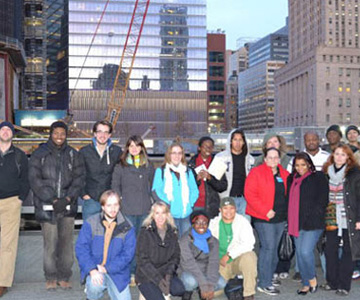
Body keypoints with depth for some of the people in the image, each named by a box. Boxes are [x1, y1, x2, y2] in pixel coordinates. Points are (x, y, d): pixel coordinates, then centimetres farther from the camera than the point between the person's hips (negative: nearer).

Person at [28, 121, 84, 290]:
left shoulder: (73, 154, 10)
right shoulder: (39, 154, 4)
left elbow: (79, 178, 6)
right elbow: (35, 180, -3)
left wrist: (67, 198, -8)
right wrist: (53, 200, -10)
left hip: (68, 206, 2)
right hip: (47, 206, -2)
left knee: (66, 242, 2)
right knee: (50, 243, -5)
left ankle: (64, 277, 15)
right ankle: (51, 278, 9)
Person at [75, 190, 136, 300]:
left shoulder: (127, 227, -3)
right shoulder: (90, 223, -4)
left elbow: (127, 254, -6)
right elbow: (81, 248, -8)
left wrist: (106, 269, -17)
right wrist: (92, 270, -22)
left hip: (117, 272, 2)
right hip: (94, 269, -1)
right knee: (95, 286, -32)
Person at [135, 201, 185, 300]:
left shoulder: (172, 232, 5)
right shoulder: (145, 232, -8)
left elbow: (175, 257, 5)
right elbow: (142, 261, -11)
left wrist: (169, 274, -13)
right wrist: (158, 280, -19)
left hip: (165, 273, 4)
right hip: (146, 276, -3)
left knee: (179, 290, -25)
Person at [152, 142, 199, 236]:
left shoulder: (188, 171, 16)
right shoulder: (161, 171, 6)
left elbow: (195, 190, 14)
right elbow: (156, 190, -2)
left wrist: (190, 203, -1)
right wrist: (167, 203, -12)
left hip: (186, 214, 3)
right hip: (169, 214, -3)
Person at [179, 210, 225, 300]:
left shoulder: (213, 241, -1)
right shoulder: (185, 240, -13)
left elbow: (213, 263, -13)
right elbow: (189, 263, -23)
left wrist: (211, 286, -28)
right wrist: (203, 285, -31)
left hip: (205, 272, 4)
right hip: (189, 272, -4)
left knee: (221, 283, -23)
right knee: (191, 281, -36)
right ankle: (187, 292, -3)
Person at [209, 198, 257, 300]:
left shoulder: (242, 221, -5)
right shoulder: (214, 223, 5)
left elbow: (248, 243, -17)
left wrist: (229, 255, -21)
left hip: (239, 259, -2)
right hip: (220, 264, 2)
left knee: (248, 257, -37)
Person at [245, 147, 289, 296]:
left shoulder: (284, 174, 13)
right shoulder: (256, 172, -5)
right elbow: (250, 194, -12)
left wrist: (286, 211, 7)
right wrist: (265, 211, -16)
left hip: (280, 217, 6)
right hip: (263, 217, -6)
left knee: (274, 248, 11)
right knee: (268, 247, -11)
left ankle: (269, 277, 23)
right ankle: (264, 284, -5)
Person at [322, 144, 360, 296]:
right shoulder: (327, 173, 8)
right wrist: (322, 218, 8)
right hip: (331, 220, 4)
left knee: (347, 251, 4)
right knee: (330, 250, 5)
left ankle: (344, 285, 13)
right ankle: (332, 282, 19)